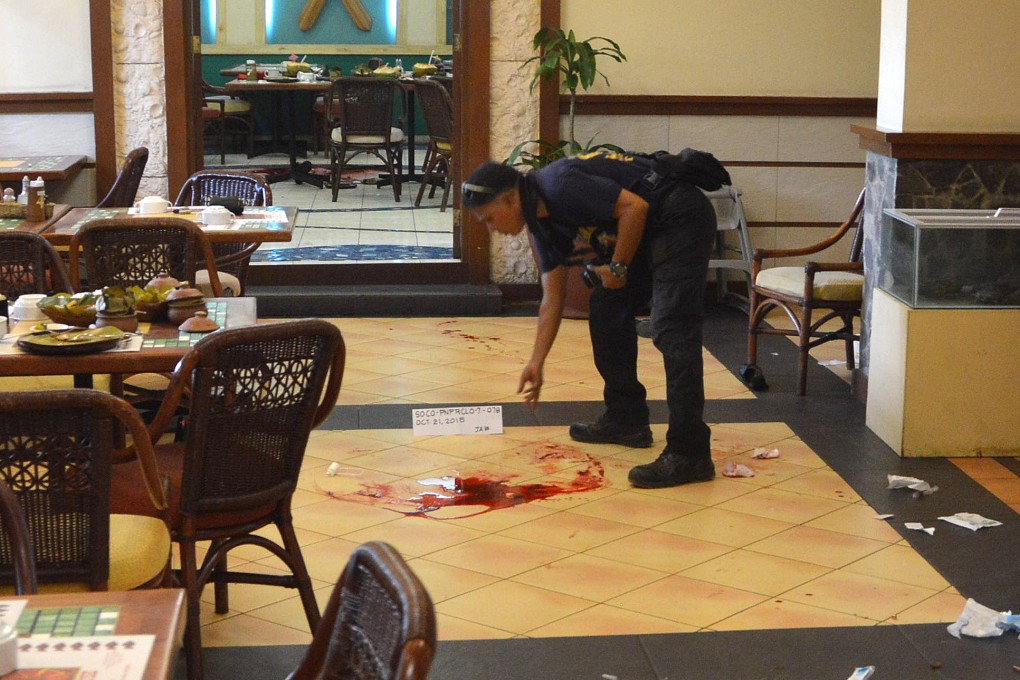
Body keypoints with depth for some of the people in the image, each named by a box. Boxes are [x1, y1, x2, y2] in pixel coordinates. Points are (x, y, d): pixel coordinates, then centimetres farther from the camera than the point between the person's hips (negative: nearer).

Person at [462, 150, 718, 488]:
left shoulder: (559, 185, -20)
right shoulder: (542, 223, 9)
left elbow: (634, 207, -23)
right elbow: (552, 298, 16)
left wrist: (618, 268, -11)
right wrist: (536, 362, 18)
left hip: (680, 218, -10)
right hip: (647, 232, 10)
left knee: (672, 330, -17)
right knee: (606, 310, 16)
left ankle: (689, 454, -19)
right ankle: (626, 420, 26)